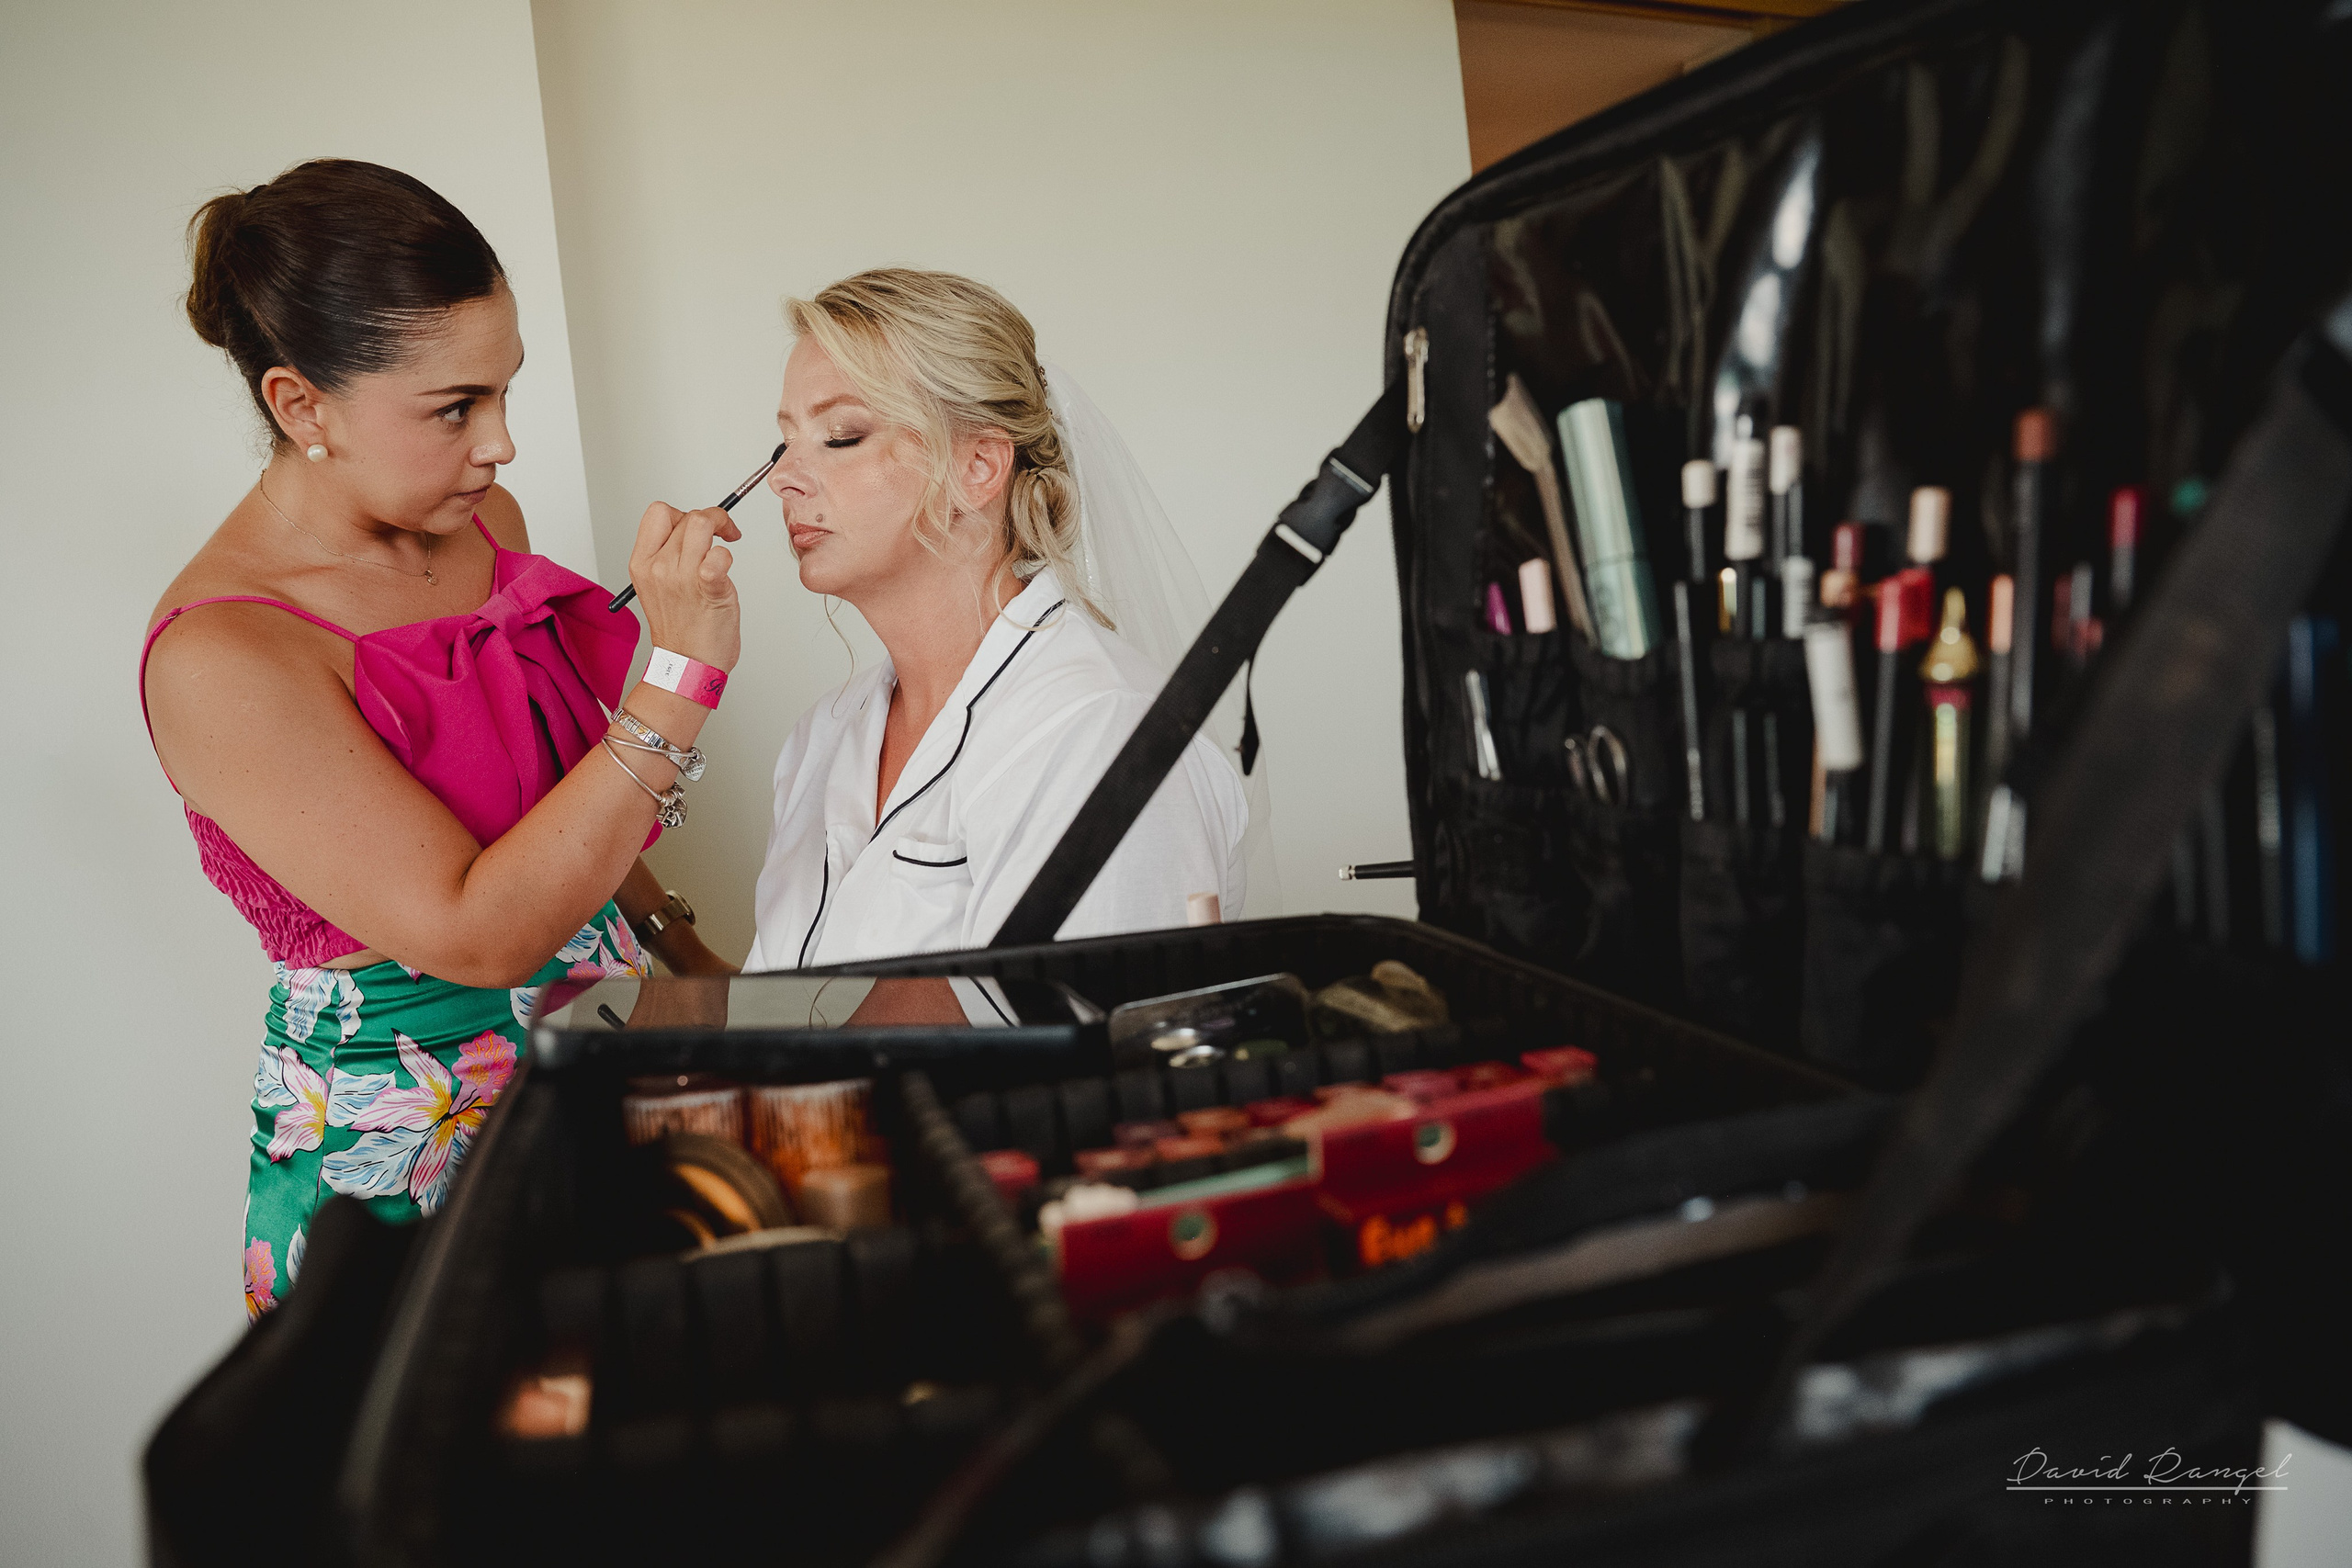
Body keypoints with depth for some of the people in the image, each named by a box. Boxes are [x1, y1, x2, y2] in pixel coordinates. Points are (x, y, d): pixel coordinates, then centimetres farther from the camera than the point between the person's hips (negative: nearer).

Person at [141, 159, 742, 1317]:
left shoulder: (480, 521, 1)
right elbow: (476, 931, -26)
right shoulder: (220, 657, -22)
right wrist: (678, 680, -30)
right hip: (414, 1139, -6)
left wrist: (684, 946, 14)